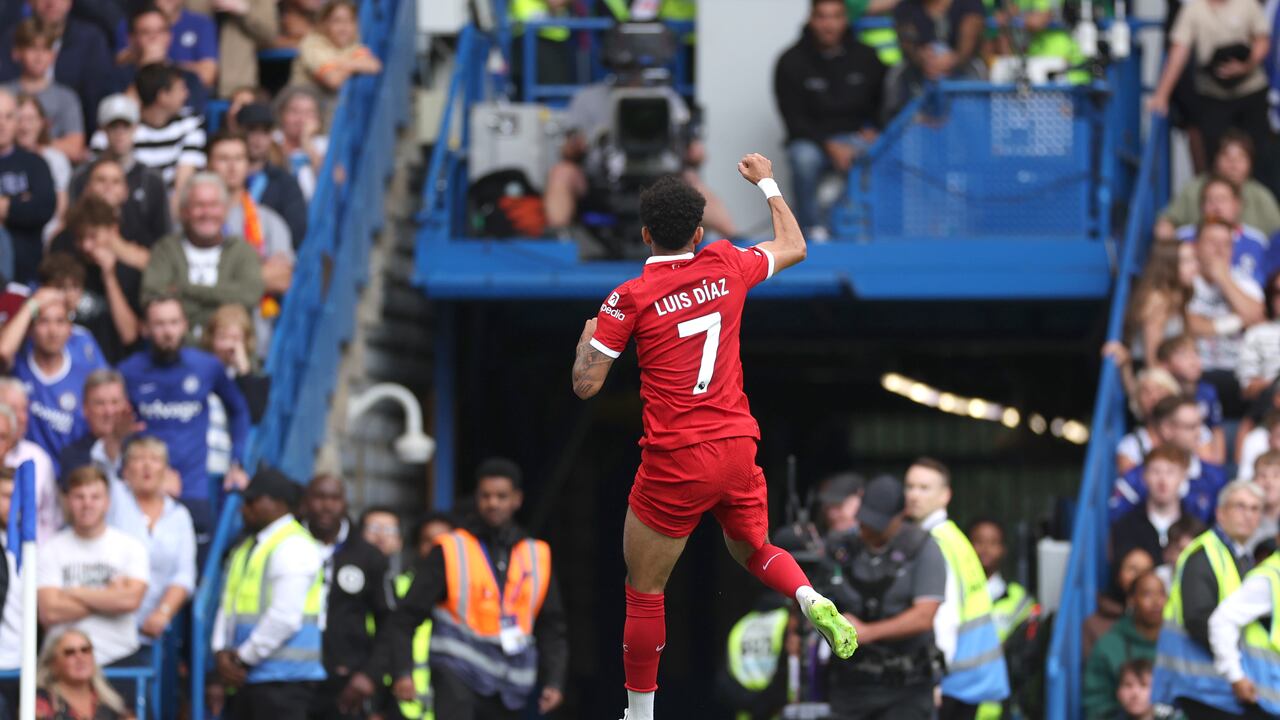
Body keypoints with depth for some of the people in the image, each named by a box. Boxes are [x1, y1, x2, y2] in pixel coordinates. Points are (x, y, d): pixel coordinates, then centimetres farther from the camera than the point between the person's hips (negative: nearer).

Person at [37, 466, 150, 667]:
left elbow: (131, 599, -9)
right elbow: (49, 612, -8)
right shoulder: (49, 550, 5)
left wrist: (73, 593, -6)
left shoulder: (131, 547, 8)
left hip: (121, 658, 1)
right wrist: (111, 596, -4)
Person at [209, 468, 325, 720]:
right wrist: (221, 653, -1)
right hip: (244, 679, 9)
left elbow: (284, 617, -17)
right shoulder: (244, 550, 20)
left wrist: (243, 658, -11)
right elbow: (228, 607, 16)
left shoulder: (293, 547, -10)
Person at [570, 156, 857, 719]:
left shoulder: (629, 298, -9)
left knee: (644, 590, 8)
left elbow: (586, 385, -7)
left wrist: (588, 335, 12)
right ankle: (814, 602, -3)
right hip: (738, 449, 5)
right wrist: (767, 182, 35)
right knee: (753, 550, 27)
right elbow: (794, 247, 23)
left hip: (675, 462, -5)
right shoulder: (726, 268, 3)